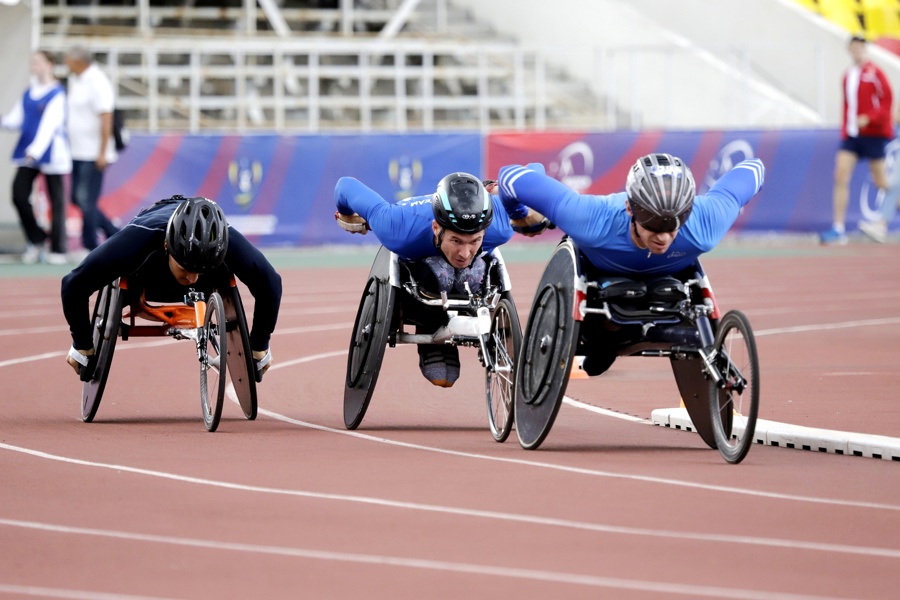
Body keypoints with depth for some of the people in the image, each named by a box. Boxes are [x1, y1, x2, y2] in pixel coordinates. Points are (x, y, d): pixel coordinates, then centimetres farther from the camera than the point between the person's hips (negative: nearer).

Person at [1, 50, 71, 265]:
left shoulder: (57, 94, -9)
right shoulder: (29, 93, 12)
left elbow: (49, 124, -19)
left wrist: (36, 150, -29)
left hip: (50, 152, -6)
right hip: (28, 153, 6)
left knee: (55, 201, 2)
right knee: (19, 195, -3)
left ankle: (58, 250, 10)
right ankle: (36, 240, 14)